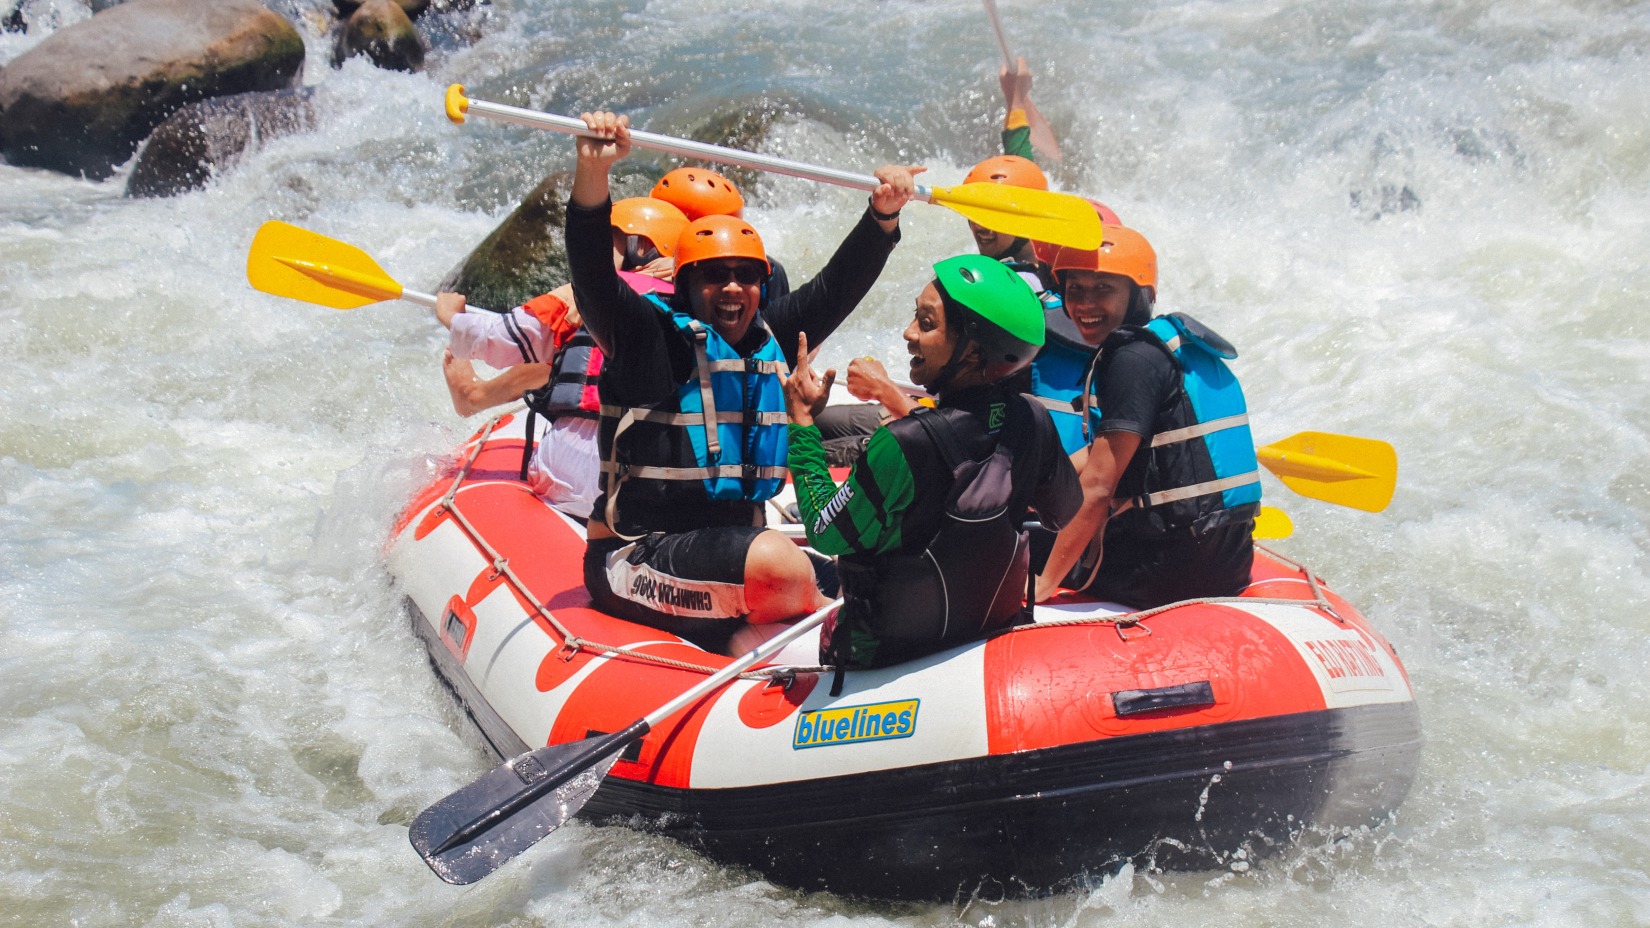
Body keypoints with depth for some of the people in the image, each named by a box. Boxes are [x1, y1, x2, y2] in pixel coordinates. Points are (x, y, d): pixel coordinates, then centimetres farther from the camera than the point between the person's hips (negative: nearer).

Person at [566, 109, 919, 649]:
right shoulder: (653, 337, -7)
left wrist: (884, 214, -1)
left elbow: (836, 287, 15)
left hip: (731, 541, 7)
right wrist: (592, 174, -38)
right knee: (783, 568, -31)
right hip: (638, 557, -7)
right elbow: (593, 279, -22)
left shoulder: (770, 338, 11)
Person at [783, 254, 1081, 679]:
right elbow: (1069, 513, 4)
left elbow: (827, 533, -19)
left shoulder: (904, 445, -33)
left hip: (886, 657, -6)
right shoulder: (1034, 423, -14)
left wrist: (803, 421, -12)